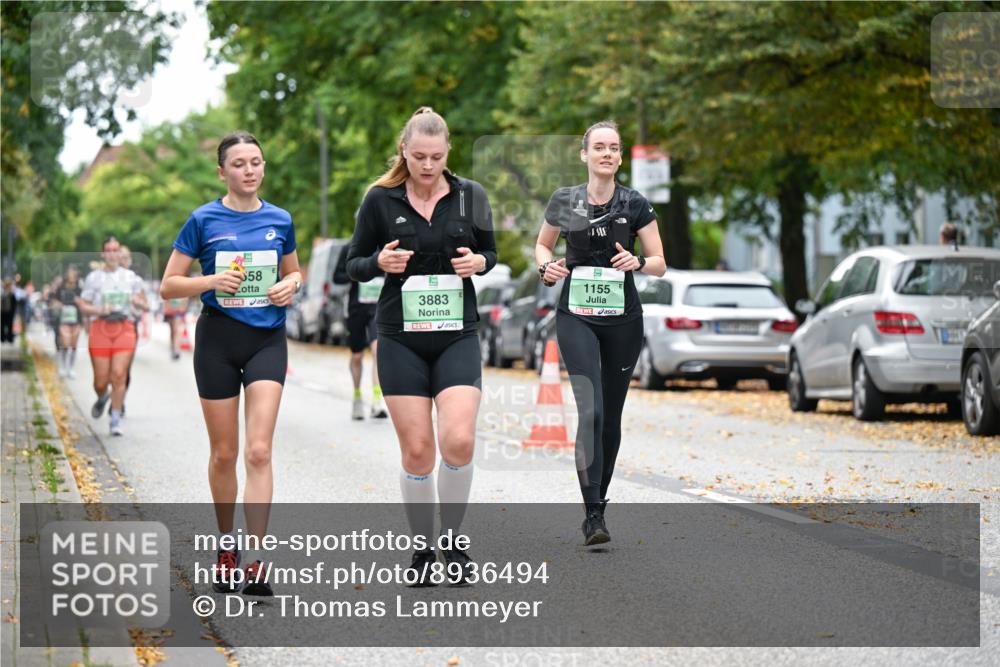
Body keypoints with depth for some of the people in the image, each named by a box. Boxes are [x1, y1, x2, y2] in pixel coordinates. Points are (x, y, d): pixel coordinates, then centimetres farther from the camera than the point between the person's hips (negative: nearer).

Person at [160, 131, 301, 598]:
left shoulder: (280, 221, 5)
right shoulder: (204, 221, -2)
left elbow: (293, 271, 21)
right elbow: (169, 286, 0)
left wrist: (290, 285, -2)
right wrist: (212, 281, -17)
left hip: (267, 339, 1)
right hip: (218, 337, -1)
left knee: (259, 450, -12)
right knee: (224, 453, 6)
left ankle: (255, 561, -14)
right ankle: (226, 547, 26)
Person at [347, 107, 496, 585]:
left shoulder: (470, 196, 2)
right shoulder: (380, 199, -2)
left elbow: (489, 252, 14)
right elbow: (354, 265, 5)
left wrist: (478, 262, -9)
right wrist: (380, 262, -17)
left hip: (457, 335, 0)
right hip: (401, 338, 0)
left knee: (458, 440, -16)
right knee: (416, 451, -1)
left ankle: (453, 538, 5)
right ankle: (422, 548, 17)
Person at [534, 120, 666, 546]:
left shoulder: (635, 205, -1)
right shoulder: (563, 202, 1)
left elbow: (660, 264, 3)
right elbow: (542, 244, 17)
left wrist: (637, 262, -18)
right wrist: (547, 266, -5)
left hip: (622, 318, 1)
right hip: (576, 315, -1)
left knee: (611, 415, 8)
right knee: (590, 410, -16)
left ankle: (598, 499, 27)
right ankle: (593, 515, -17)